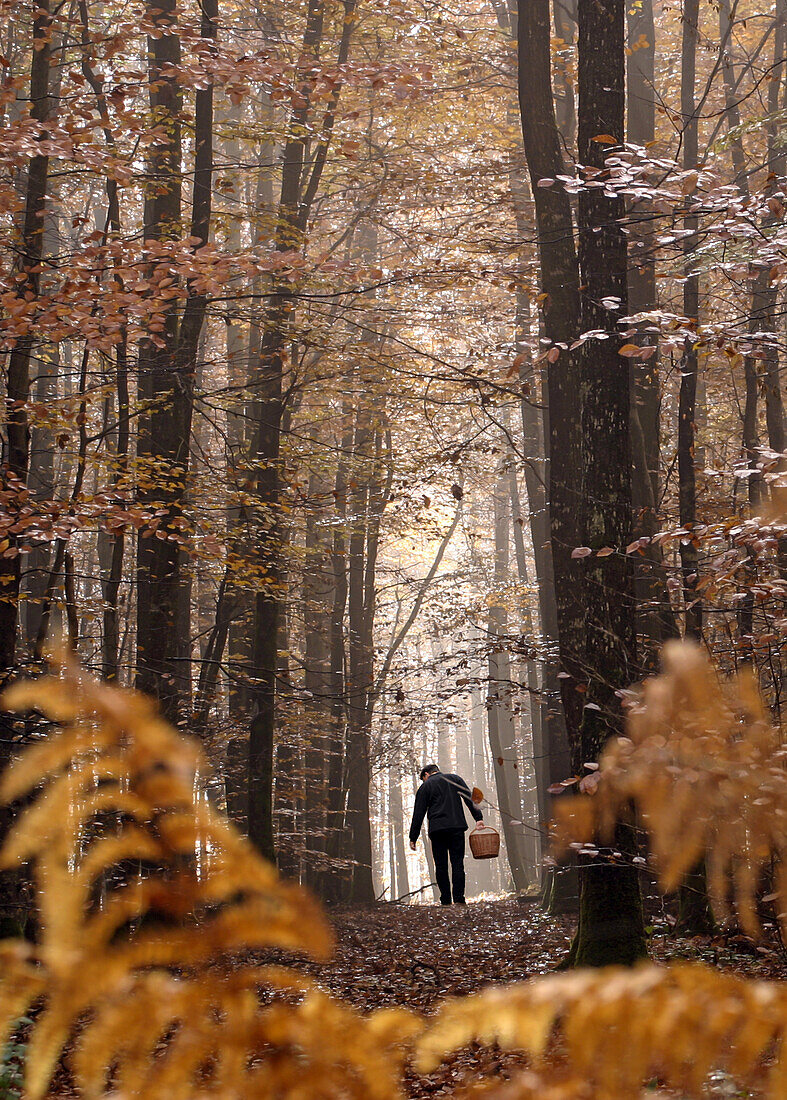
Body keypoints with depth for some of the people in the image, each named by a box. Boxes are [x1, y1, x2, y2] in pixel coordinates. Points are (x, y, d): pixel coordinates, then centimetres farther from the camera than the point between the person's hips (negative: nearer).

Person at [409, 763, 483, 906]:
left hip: (437, 830, -2)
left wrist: (413, 838, 7)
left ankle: (446, 900, 1)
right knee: (458, 863, 1)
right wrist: (478, 817, 1)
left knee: (441, 866, 4)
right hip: (457, 827, 2)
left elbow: (418, 814, 5)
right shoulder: (455, 779, 16)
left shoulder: (425, 786, 8)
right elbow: (470, 799, 5)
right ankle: (459, 899, -7)